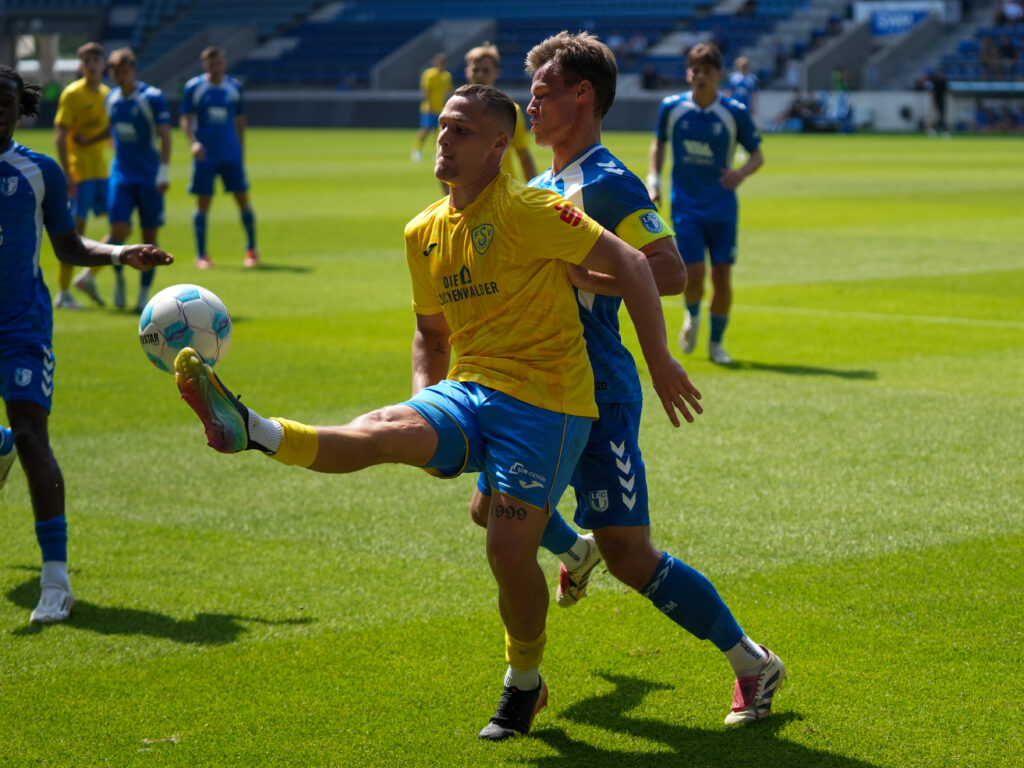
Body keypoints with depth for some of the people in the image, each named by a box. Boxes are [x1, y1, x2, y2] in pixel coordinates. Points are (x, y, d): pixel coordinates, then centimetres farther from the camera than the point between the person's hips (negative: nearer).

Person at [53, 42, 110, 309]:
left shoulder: (108, 94, 12)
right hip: (80, 173, -7)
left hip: (103, 171, 7)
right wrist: (67, 174, -19)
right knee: (76, 231, -5)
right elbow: (60, 135, -13)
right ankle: (63, 293, 3)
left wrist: (90, 141, 2)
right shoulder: (72, 94, -8)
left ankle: (88, 276, 18)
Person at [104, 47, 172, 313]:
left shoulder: (152, 97, -8)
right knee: (119, 231, -13)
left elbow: (165, 136, -12)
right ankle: (119, 276, 14)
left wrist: (164, 171, -21)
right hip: (121, 176, 3)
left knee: (150, 237, 2)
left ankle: (144, 295, 13)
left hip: (150, 178, -3)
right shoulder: (112, 99, 7)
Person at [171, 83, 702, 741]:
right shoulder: (423, 232, 13)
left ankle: (525, 684, 13)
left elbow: (629, 263, -10)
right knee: (379, 430, -25)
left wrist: (660, 362, -10)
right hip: (470, 393, 5)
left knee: (510, 551, -12)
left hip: (543, 403, -5)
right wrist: (427, 408, 10)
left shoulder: (526, 210, -9)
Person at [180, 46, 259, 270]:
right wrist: (193, 142, -18)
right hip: (205, 155, -2)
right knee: (203, 204, -1)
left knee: (243, 199, -1)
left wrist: (241, 149, 15)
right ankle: (201, 255, 8)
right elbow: (185, 119, -2)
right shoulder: (193, 87, -2)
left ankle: (251, 249, 14)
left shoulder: (234, 86, 6)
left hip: (231, 154, 2)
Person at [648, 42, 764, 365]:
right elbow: (658, 143, 15)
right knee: (693, 274, -11)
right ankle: (692, 317, 24)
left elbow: (757, 154, 2)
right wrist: (653, 181, 2)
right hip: (685, 205, 0)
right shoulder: (671, 107, -3)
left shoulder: (735, 112, -7)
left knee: (722, 278, -1)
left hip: (722, 208, 0)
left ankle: (716, 342, 20)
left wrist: (742, 172, -20)